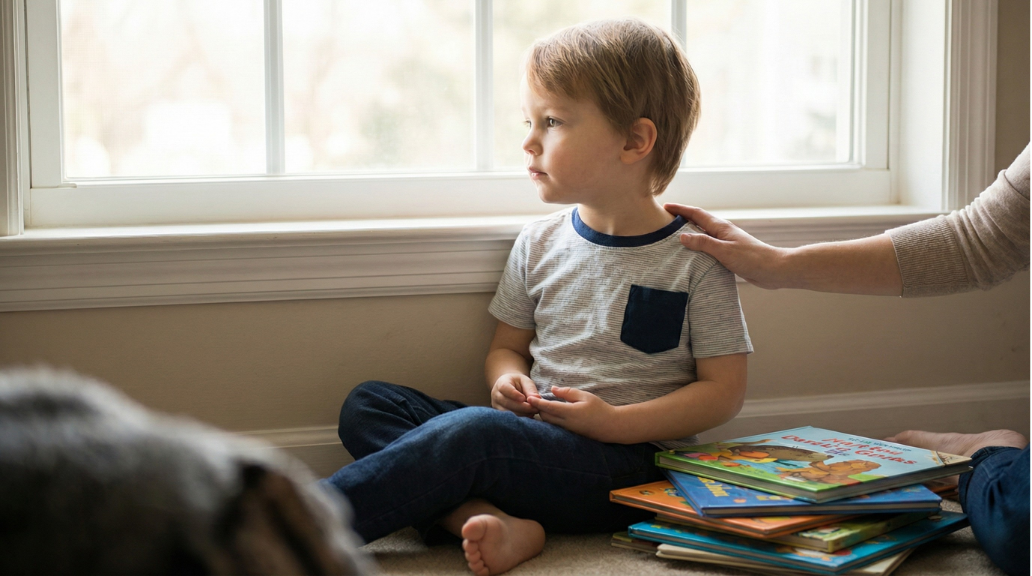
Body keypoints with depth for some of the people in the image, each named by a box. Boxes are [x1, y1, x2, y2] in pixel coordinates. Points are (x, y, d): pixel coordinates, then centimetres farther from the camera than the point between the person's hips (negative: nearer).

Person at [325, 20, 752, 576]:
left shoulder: (694, 259, -4)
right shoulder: (539, 244, 12)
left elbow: (724, 390, -4)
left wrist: (613, 423, -15)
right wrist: (510, 381, -3)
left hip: (627, 460, -7)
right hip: (531, 440, 7)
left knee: (470, 431, -34)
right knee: (367, 405, -11)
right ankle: (493, 521, -33)